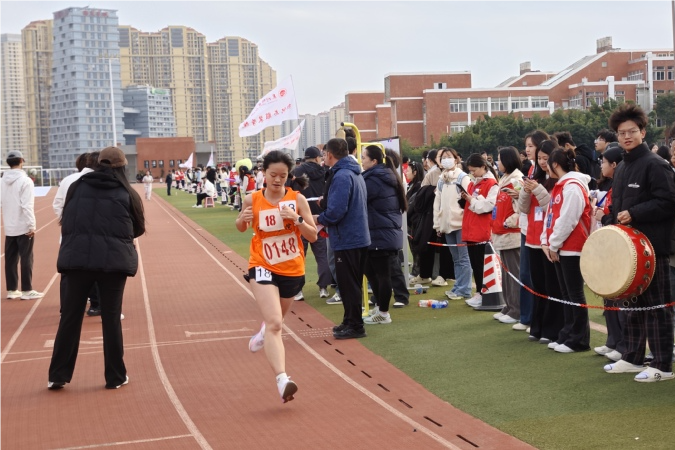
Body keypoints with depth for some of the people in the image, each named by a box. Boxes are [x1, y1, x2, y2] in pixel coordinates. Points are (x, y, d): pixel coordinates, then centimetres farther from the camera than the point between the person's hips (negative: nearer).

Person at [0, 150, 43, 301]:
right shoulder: (25, 181, -14)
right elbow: (27, 206, -18)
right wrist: (32, 225, -16)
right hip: (23, 226, -6)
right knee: (26, 258, 0)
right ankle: (26, 290, 2)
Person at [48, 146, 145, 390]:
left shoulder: (77, 187, 9)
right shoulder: (127, 193, 4)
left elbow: (65, 222, 14)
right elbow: (139, 229, 14)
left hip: (76, 258, 1)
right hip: (114, 260, -1)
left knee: (70, 317, 9)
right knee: (111, 319, 9)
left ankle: (58, 375, 14)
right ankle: (115, 376, 15)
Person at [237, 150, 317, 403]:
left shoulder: (297, 199, -8)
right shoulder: (252, 200, -6)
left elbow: (313, 236, -7)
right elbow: (241, 228, 12)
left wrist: (297, 220, -24)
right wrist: (242, 219, -11)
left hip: (292, 270, 2)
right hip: (263, 268, -2)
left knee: (275, 319, 26)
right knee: (274, 323, -21)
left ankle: (263, 333, 63)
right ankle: (282, 380, -30)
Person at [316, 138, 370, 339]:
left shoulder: (341, 176, -18)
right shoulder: (355, 173, 13)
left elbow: (336, 211, -26)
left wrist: (319, 219, -7)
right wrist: (326, 221, 11)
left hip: (346, 240, -10)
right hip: (359, 237, 10)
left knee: (348, 284, -1)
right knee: (352, 283, 17)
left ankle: (355, 326, 5)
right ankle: (350, 321, 27)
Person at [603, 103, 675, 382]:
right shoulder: (621, 169, 16)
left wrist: (634, 214, -20)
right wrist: (611, 226, 8)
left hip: (651, 247, -8)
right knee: (632, 303, 14)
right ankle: (632, 358, 24)